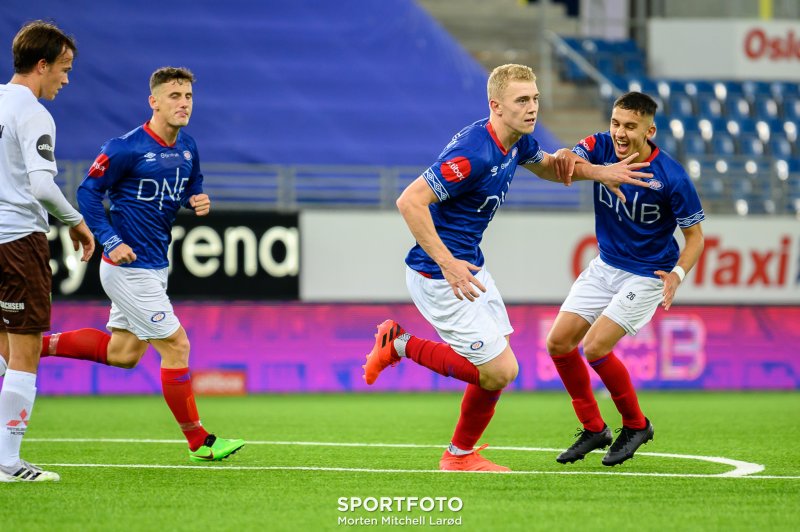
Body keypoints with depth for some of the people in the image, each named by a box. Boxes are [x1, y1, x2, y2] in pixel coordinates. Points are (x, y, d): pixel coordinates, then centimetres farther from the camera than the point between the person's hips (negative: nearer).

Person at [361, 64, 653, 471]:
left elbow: (547, 166, 27)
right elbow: (410, 201, -29)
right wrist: (448, 264, -31)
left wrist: (599, 172, 11)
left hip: (469, 266, 10)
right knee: (499, 370, -9)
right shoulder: (474, 154, -27)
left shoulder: (518, 142, 3)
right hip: (440, 277, -10)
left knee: (495, 368, 11)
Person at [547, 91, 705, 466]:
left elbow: (695, 236, -12)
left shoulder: (671, 177, -22)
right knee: (558, 342, -1)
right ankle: (593, 429, 15)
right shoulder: (601, 148, -10)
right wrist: (566, 159, -49)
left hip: (647, 276, -6)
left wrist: (678, 273, -30)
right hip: (606, 265, 6)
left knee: (595, 347, -17)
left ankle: (636, 424, 6)